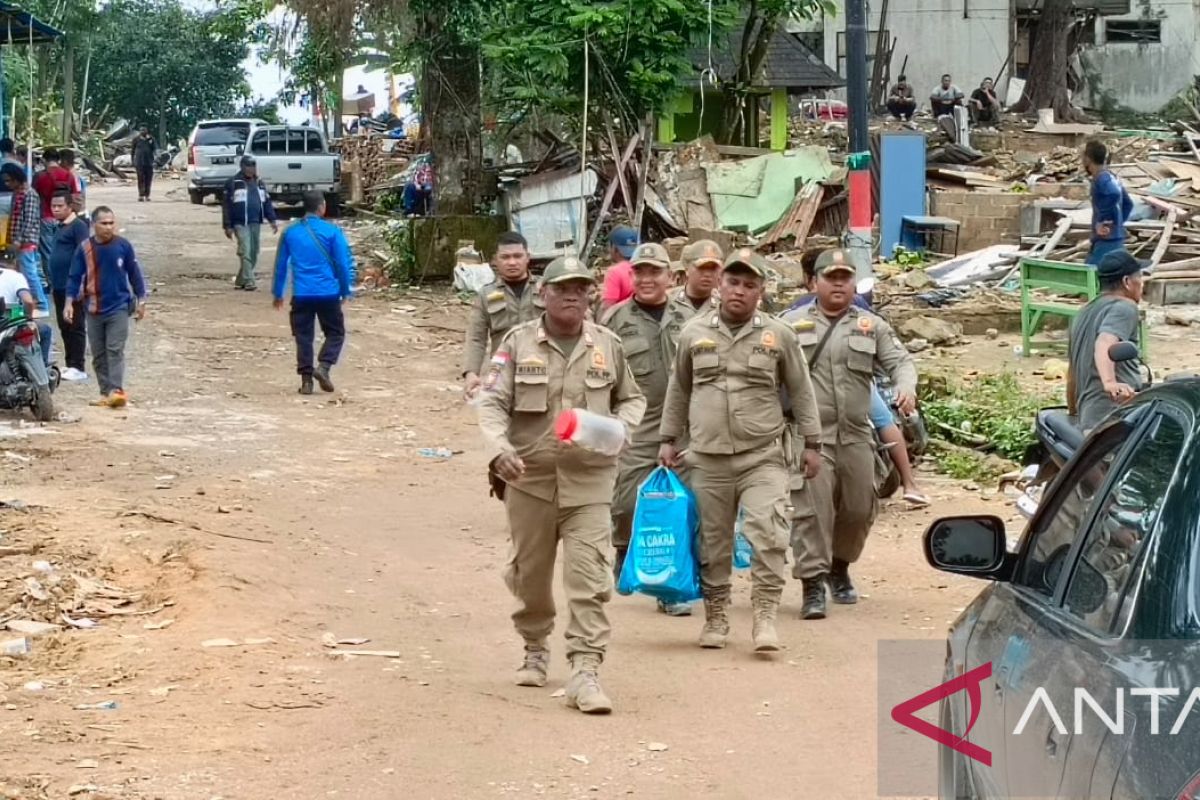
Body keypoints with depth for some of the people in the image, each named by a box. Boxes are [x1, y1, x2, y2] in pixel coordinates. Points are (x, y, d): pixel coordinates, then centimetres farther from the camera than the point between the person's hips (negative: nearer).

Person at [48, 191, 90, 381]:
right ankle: (70, 365, 19)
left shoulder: (78, 226, -11)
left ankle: (78, 368, -4)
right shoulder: (60, 227, 17)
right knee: (64, 328, 12)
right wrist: (52, 280, 22)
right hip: (59, 286, 9)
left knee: (75, 327, -6)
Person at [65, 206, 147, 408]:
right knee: (98, 354, 6)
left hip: (119, 308, -2)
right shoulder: (84, 248, -2)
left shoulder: (123, 246, -4)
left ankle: (117, 390, -16)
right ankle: (105, 393, 12)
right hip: (94, 310, 2)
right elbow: (75, 277, 1)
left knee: (115, 350, -11)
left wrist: (141, 301, 6)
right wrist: (69, 303, -9)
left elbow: (134, 274, 4)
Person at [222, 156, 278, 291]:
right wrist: (228, 226, -9)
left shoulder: (259, 183, 15)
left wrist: (272, 220, 6)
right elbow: (227, 206, -5)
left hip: (256, 223, 6)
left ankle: (240, 281, 18)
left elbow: (267, 203, 17)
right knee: (246, 251, -15)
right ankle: (249, 281, -18)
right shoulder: (233, 183, -4)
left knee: (253, 253, 7)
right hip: (240, 223, -6)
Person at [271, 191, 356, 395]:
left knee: (303, 336, 9)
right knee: (335, 333, 11)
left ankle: (306, 379, 4)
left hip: (301, 294, 3)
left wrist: (277, 293, 20)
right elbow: (344, 263, -3)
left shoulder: (290, 232, 5)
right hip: (328, 293, -2)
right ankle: (323, 366, -9)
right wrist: (346, 291, 8)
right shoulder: (331, 231, -5)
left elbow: (280, 264, 11)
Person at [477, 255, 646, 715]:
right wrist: (500, 449, -20)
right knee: (530, 575, 14)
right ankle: (535, 651, 37)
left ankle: (585, 672, -10)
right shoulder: (519, 343, 1)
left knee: (589, 580, -11)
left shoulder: (607, 345, 6)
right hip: (529, 477, 0)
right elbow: (492, 403, -2)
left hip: (589, 481, 0)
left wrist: (619, 428, -4)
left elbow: (632, 399, 18)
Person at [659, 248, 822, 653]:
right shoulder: (694, 333, 7)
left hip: (763, 456, -2)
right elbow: (678, 390, 17)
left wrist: (811, 442, 8)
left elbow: (800, 391, 10)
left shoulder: (778, 335, 4)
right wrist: (669, 439, 15)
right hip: (708, 458, 2)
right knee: (713, 540, 7)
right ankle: (715, 617, 20)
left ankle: (765, 615, -8)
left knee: (768, 532, -16)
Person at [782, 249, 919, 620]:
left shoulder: (871, 326, 12)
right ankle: (813, 584, -9)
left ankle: (839, 568, 35)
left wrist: (906, 387, -14)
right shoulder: (793, 324, 7)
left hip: (855, 436, 3)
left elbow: (899, 360, 7)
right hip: (810, 434, -3)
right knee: (812, 509, -11)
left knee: (858, 509, 11)